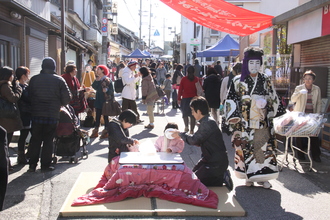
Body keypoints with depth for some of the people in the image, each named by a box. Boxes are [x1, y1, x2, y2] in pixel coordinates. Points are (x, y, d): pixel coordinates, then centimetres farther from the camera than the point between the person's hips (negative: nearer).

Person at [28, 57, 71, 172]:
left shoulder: (34, 79, 1)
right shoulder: (59, 80, -4)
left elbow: (29, 96, 6)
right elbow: (67, 98, -3)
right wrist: (59, 104, 15)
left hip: (36, 114, 2)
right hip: (52, 115, -2)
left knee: (35, 140, 10)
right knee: (48, 140, 6)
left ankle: (32, 164, 12)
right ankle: (46, 165, 9)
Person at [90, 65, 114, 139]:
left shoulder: (107, 80, -8)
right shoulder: (98, 79, 11)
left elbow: (112, 91, -11)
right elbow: (94, 87, -2)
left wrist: (107, 90, -28)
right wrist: (97, 80, -11)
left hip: (105, 100, -6)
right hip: (98, 100, 6)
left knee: (105, 116, 2)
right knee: (97, 116, 10)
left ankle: (106, 132, 11)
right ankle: (95, 132, 16)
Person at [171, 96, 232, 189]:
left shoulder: (207, 123, -23)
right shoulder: (206, 122, 9)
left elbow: (194, 140, -22)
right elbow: (199, 142, 14)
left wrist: (180, 134, -7)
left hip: (217, 163, -10)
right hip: (210, 159, 10)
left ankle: (222, 178, 1)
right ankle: (222, 175, 14)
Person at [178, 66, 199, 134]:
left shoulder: (183, 79, -3)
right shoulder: (197, 79, -2)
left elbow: (180, 89, -2)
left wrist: (179, 99, 5)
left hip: (185, 98, 0)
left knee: (185, 113, 18)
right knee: (193, 115, 7)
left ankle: (186, 127, 8)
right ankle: (192, 130, 8)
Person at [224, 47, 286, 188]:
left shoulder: (265, 80, 9)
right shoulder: (238, 81, 1)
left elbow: (273, 99, 13)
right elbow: (231, 101, -1)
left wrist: (265, 102, -8)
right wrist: (235, 119, -10)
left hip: (262, 122, 2)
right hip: (245, 123, -2)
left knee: (263, 148, 2)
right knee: (245, 149, 0)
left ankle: (262, 177, 15)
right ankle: (249, 177, 14)